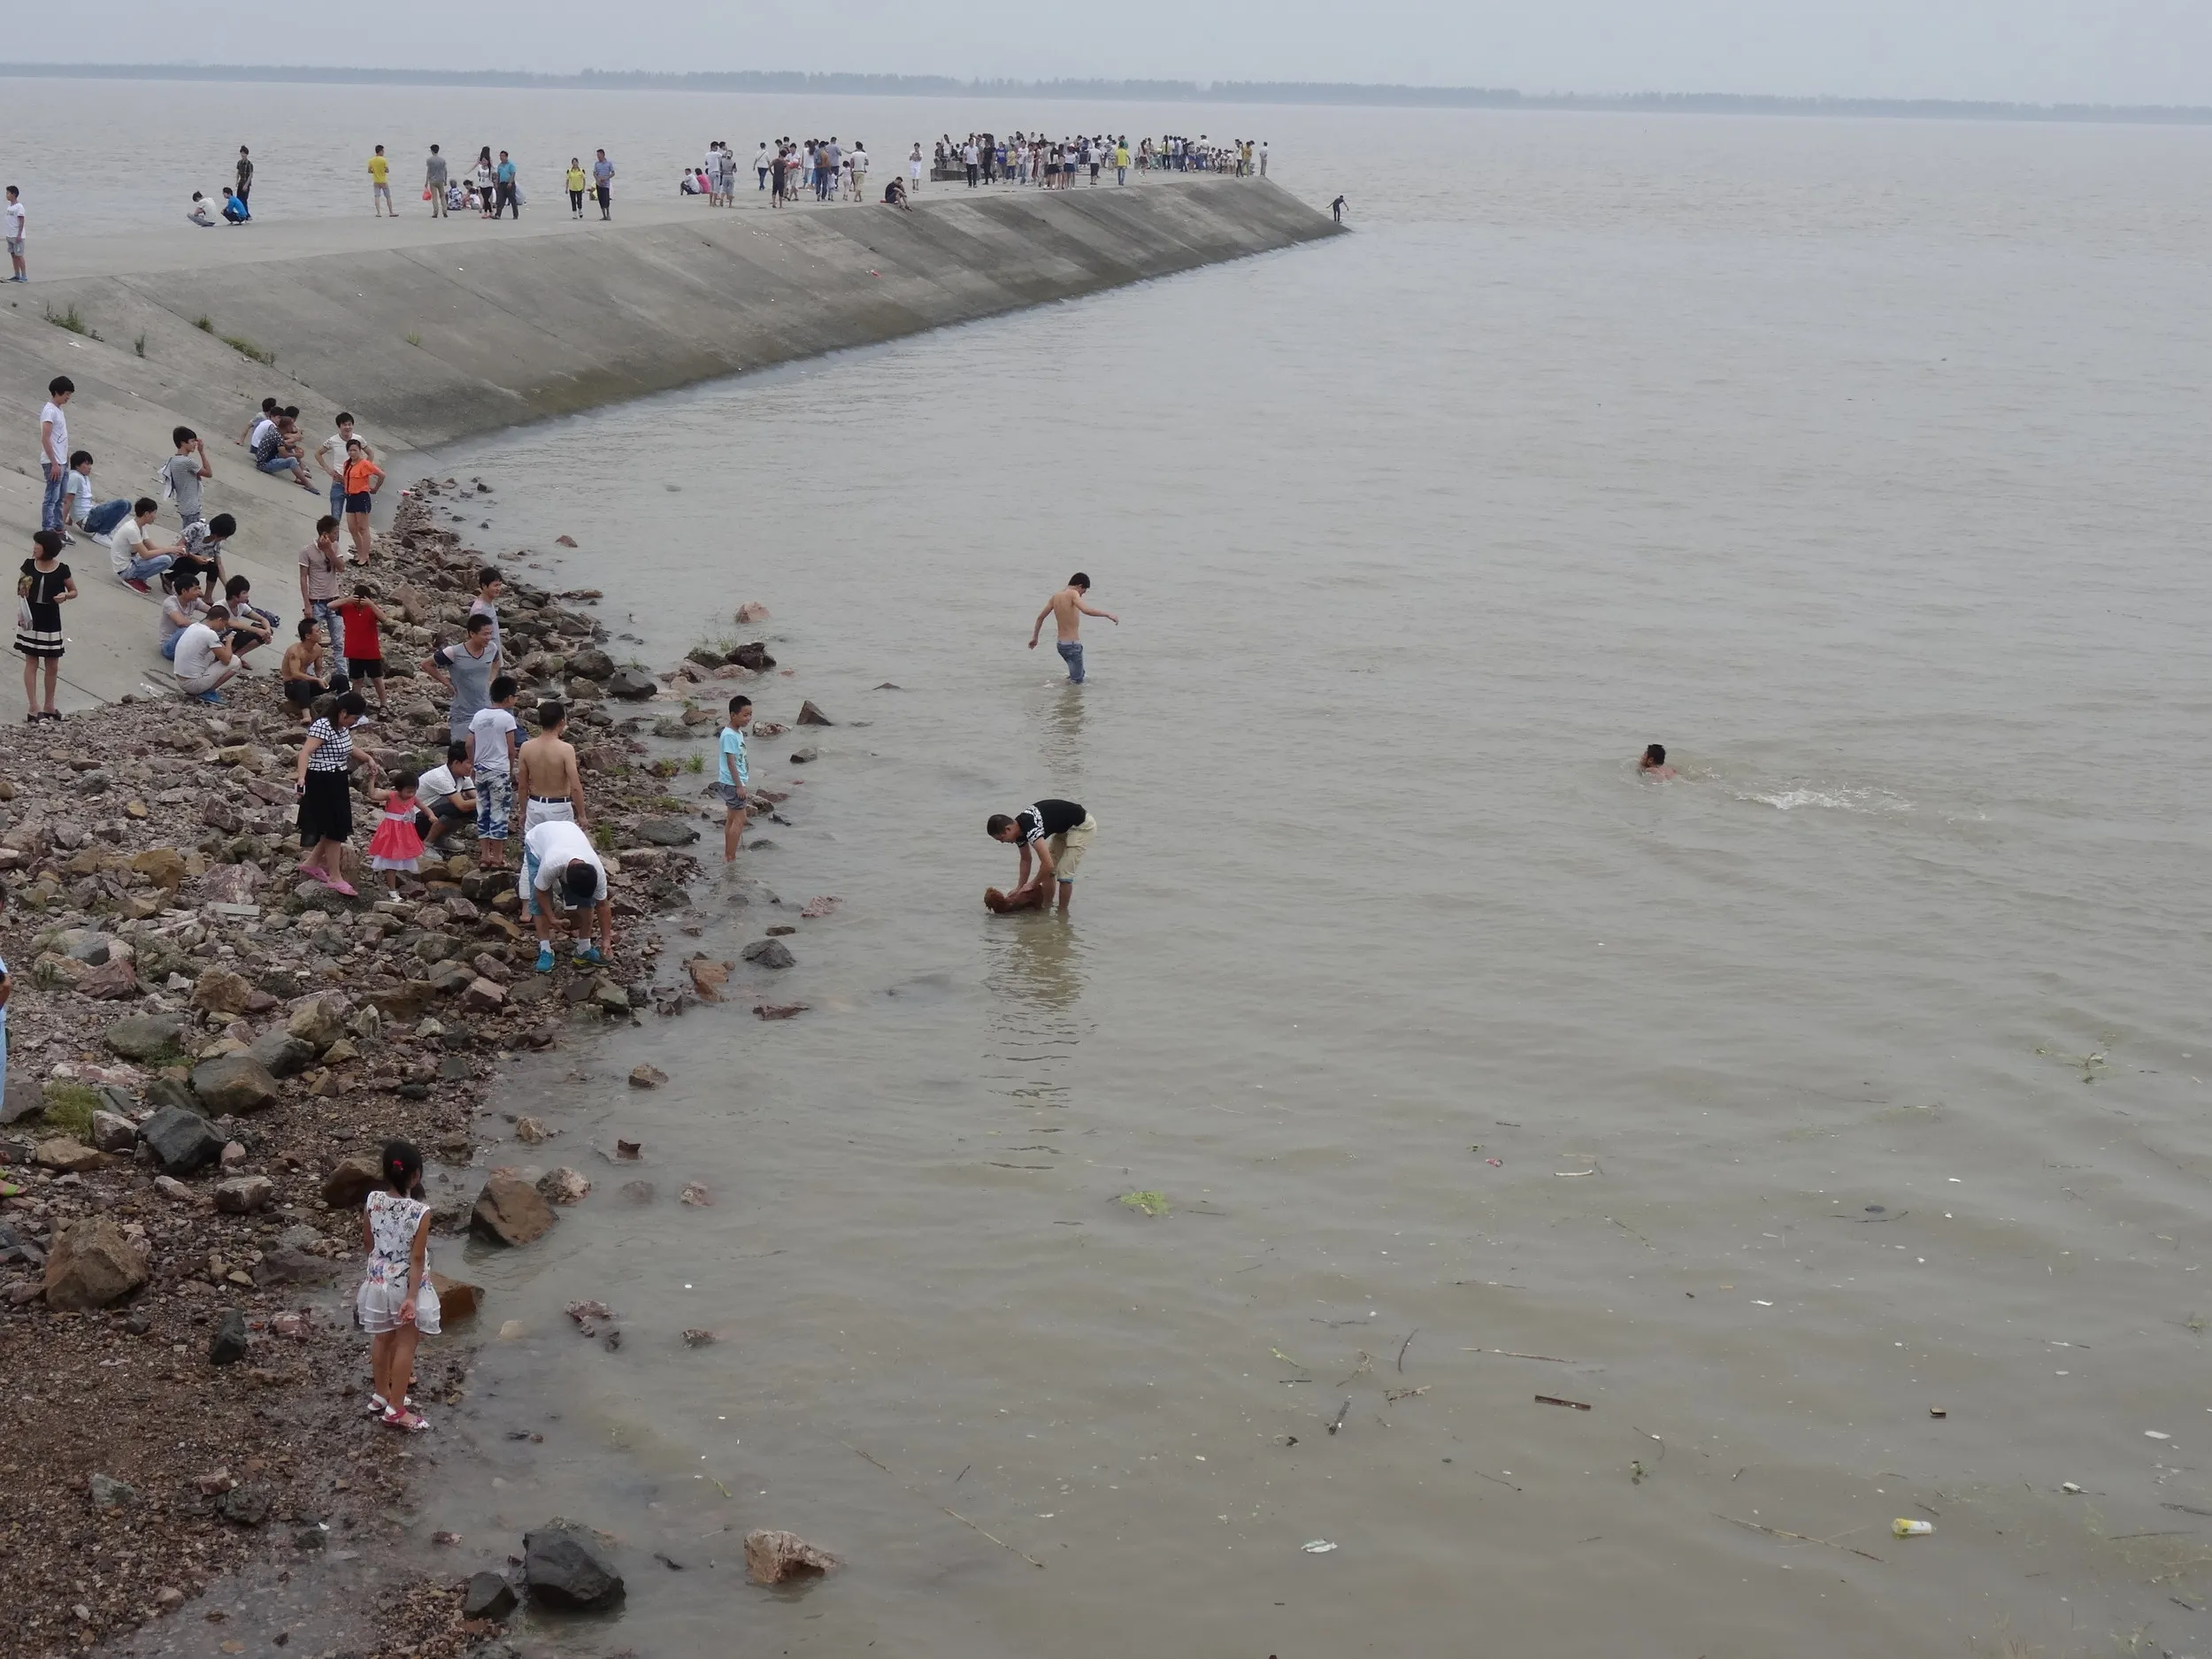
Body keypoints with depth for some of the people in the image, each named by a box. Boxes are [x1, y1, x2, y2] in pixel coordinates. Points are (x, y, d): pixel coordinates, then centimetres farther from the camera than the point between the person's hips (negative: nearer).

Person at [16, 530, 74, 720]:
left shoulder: (61, 570, -9)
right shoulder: (29, 565, -5)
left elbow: (74, 591, 4)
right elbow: (20, 591, 7)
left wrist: (65, 596, -17)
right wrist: (22, 588, -15)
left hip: (51, 623, 0)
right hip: (30, 620, 0)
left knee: (53, 666, 8)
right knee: (31, 663, 3)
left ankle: (49, 706, 23)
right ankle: (34, 709, 4)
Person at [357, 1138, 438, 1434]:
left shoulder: (373, 1200, -11)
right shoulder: (420, 1212, -24)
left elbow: (367, 1242, 2)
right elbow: (417, 1258, -21)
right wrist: (412, 1297, -18)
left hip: (378, 1280, 5)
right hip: (406, 1285, -5)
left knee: (382, 1339, 21)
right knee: (405, 1345, 7)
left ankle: (381, 1395, 36)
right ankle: (396, 1409, 12)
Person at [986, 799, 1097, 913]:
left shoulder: (1030, 828, -35)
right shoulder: (1018, 829, -5)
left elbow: (1048, 865, -36)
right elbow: (1025, 859, 12)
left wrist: (1032, 884, -20)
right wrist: (1019, 888, 6)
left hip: (1082, 826, -9)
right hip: (1064, 828, 9)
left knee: (1064, 872, -13)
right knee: (1048, 872, 8)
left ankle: (1062, 913, 1)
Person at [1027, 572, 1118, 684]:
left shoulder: (1056, 596, 9)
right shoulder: (1072, 594, -12)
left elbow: (1040, 617, 17)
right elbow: (1086, 610, -30)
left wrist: (1035, 637, 28)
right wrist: (1107, 614, -24)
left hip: (1061, 644, 9)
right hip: (1073, 645, -9)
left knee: (1080, 673, 26)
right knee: (1077, 683, -6)